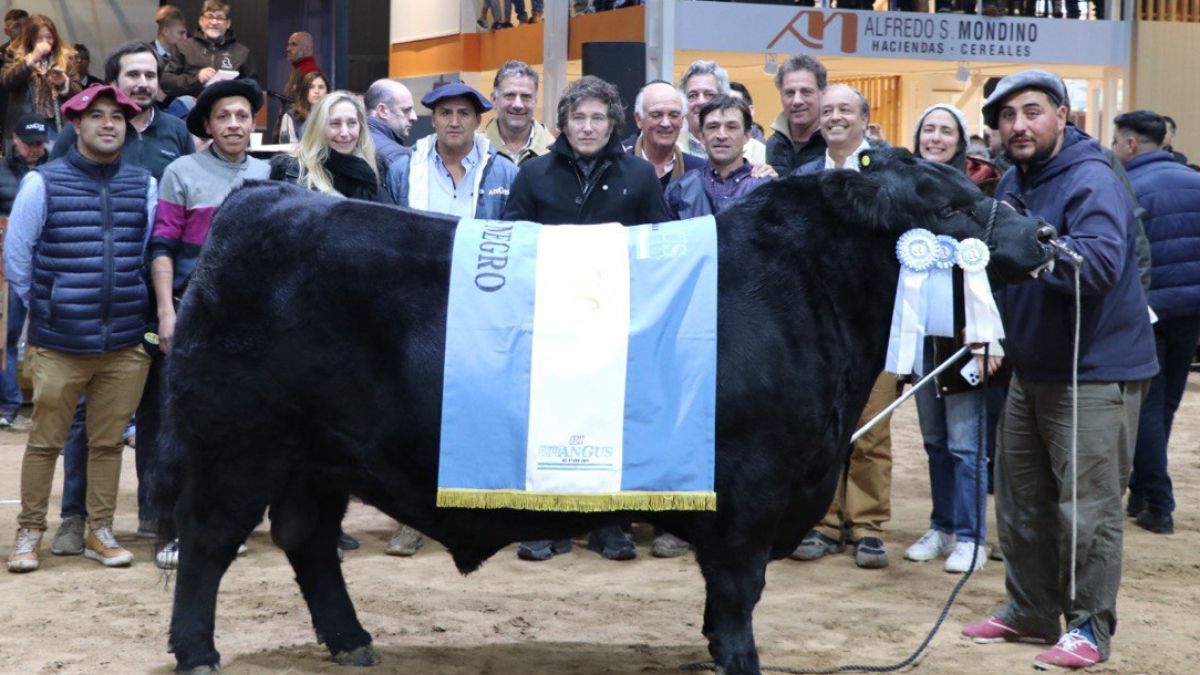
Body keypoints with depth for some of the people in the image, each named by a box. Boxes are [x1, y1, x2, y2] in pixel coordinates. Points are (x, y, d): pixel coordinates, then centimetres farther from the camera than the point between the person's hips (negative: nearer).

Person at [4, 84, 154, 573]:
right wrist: (45, 309, 8)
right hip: (58, 347, -2)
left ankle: (99, 532, 21)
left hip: (125, 346, 2)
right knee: (45, 441, 5)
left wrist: (132, 311, 10)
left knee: (109, 442, 10)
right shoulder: (42, 183, -2)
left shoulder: (144, 185, 4)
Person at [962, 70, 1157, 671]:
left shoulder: (1091, 181, -16)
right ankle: (1031, 611, 27)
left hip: (1095, 370, -8)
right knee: (1021, 496, 14)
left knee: (1087, 507, -5)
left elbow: (1101, 260, -32)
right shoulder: (1012, 183, 10)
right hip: (1032, 369, 8)